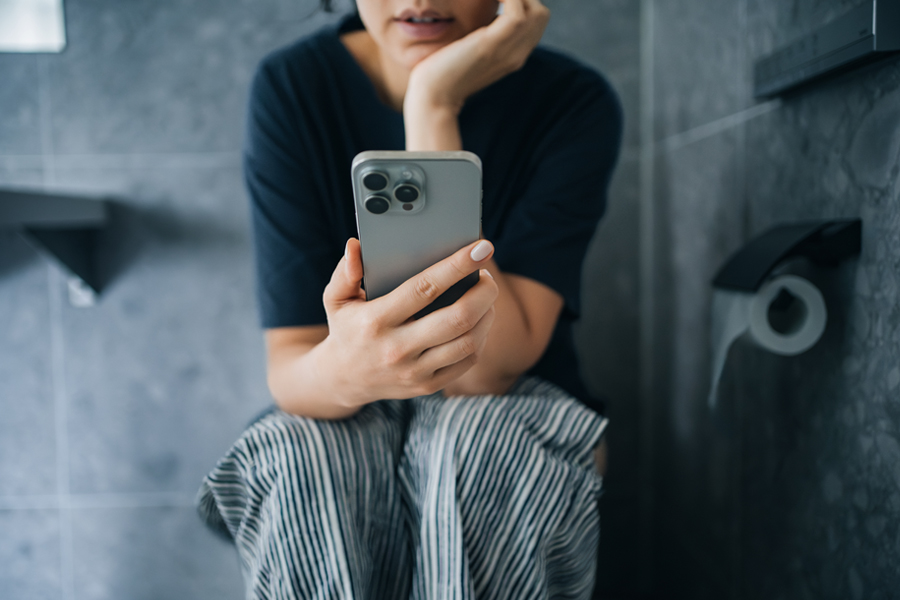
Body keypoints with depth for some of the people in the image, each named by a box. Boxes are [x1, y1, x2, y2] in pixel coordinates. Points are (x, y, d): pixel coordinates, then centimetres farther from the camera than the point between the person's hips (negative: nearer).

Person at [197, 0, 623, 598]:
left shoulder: (576, 102, -13)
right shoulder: (290, 88, -11)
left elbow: (486, 369, -24)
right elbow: (289, 368, -16)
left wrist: (433, 107, -27)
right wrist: (342, 370, -42)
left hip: (513, 415, 0)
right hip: (342, 420, 1)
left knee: (485, 449, -33)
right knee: (302, 461, -31)